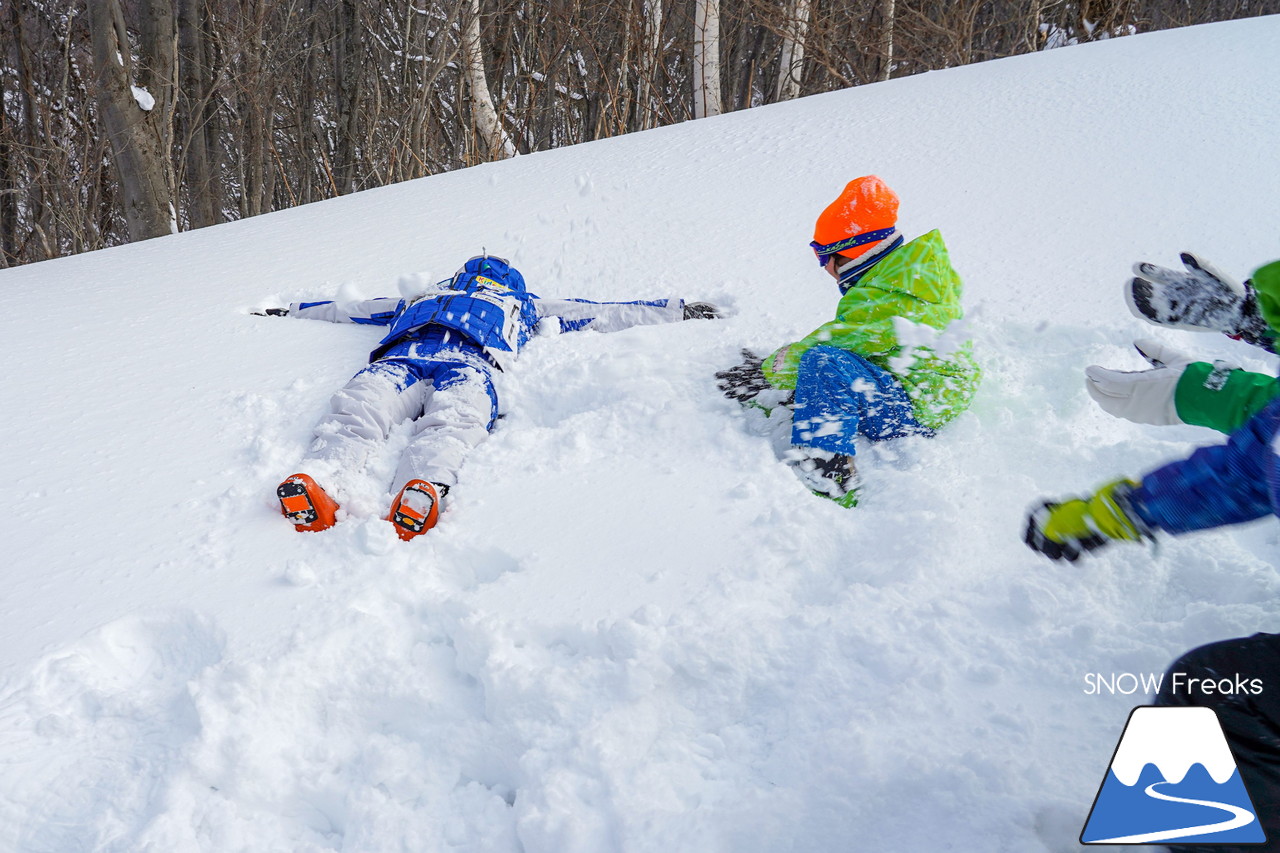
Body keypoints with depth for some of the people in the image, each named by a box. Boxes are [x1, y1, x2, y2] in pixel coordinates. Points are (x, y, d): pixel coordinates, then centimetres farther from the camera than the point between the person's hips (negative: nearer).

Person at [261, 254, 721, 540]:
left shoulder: (524, 307, 45)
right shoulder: (419, 299, 48)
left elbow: (602, 314, 45)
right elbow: (344, 310, 57)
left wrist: (677, 310, 45)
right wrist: (289, 311, 64)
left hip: (471, 364, -2)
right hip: (402, 357, 2)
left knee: (450, 422, -39)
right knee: (357, 409, -34)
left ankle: (422, 492, -69)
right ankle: (315, 485, -62)